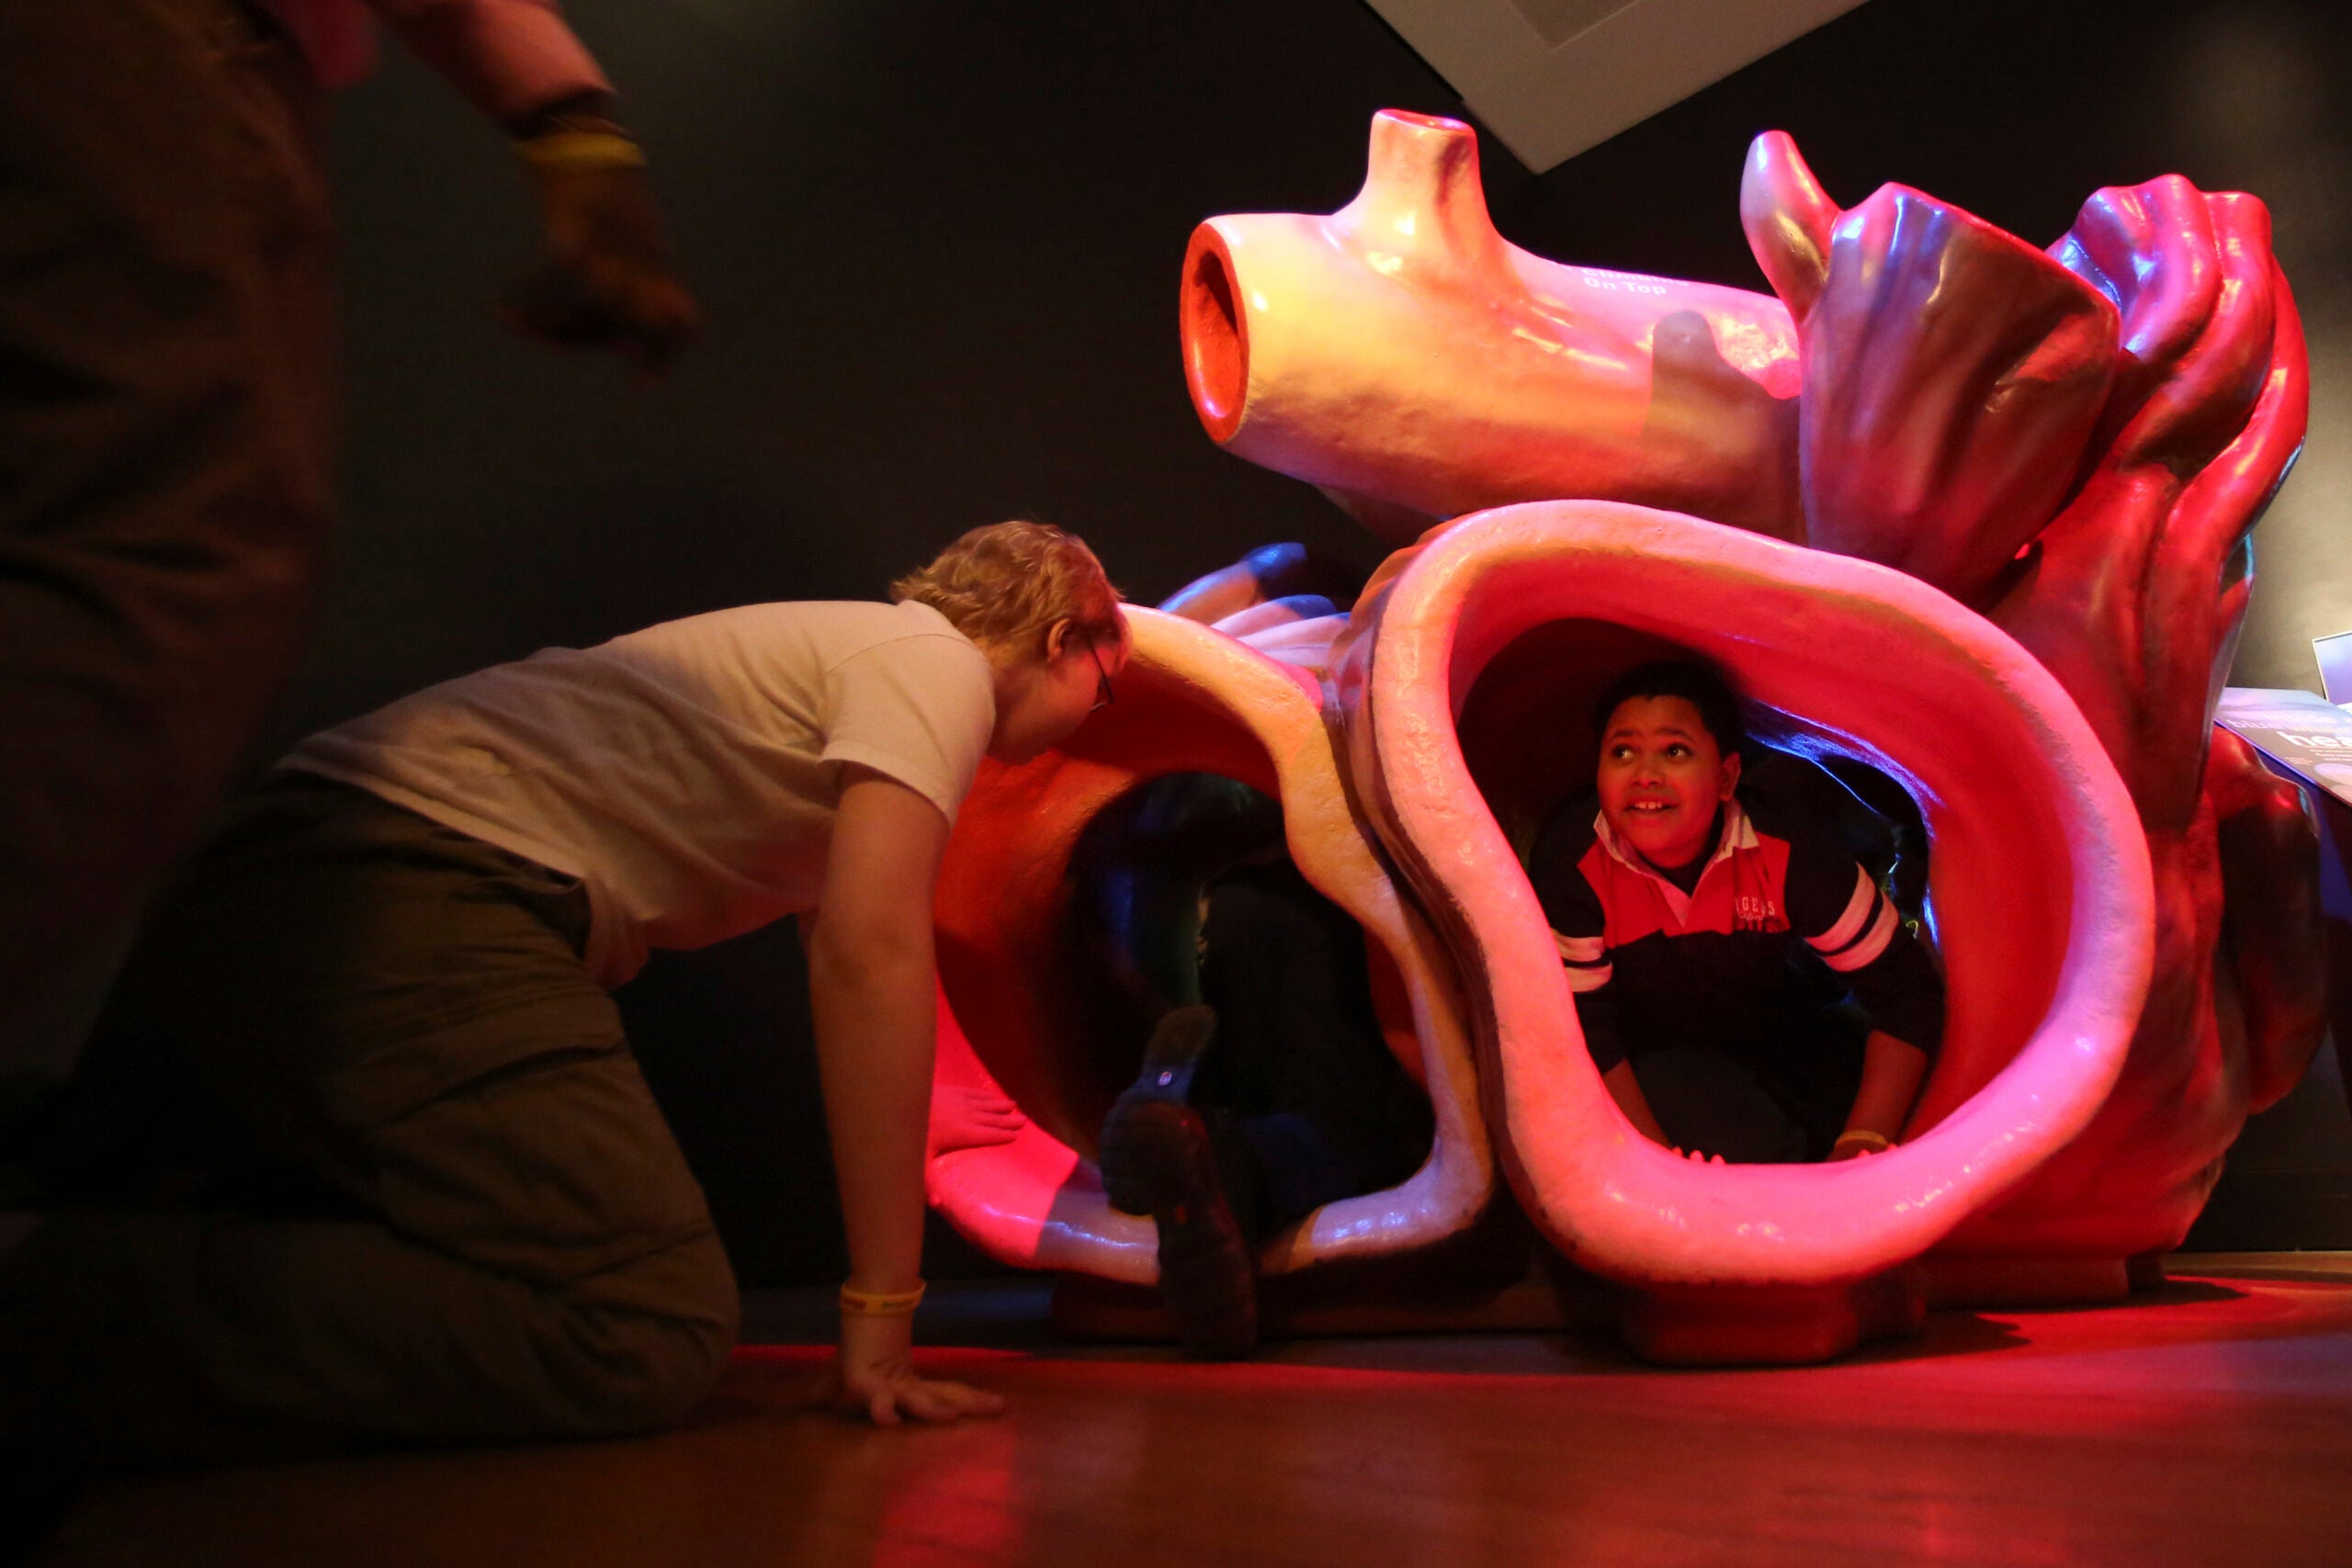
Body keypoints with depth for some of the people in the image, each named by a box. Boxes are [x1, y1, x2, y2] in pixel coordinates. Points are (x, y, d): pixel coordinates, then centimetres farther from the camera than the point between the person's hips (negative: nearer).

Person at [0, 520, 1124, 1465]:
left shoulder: (832, 655, 30)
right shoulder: (937, 662, 0)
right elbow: (867, 948, -15)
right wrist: (878, 1319, -11)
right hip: (407, 895, -11)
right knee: (648, 1334, -17)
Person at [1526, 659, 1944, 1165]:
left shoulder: (1786, 852, -22)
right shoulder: (1571, 857, -26)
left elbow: (1907, 987, -17)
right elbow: (1580, 1027, -23)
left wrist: (1864, 1141, -29)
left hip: (1777, 1036, 3)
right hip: (1650, 1060, -3)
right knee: (1749, 1149, -31)